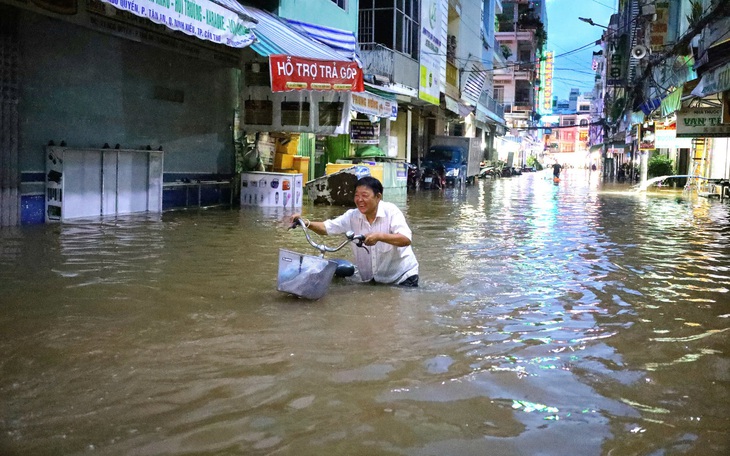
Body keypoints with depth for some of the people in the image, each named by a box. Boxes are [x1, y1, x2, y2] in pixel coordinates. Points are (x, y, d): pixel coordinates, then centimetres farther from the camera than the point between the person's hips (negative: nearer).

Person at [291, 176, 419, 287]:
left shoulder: (391, 211, -18)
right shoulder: (352, 216, -5)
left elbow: (406, 239, -29)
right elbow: (326, 228, -5)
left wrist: (379, 236, -44)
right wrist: (306, 223, -24)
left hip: (401, 276, -4)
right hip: (370, 278, 4)